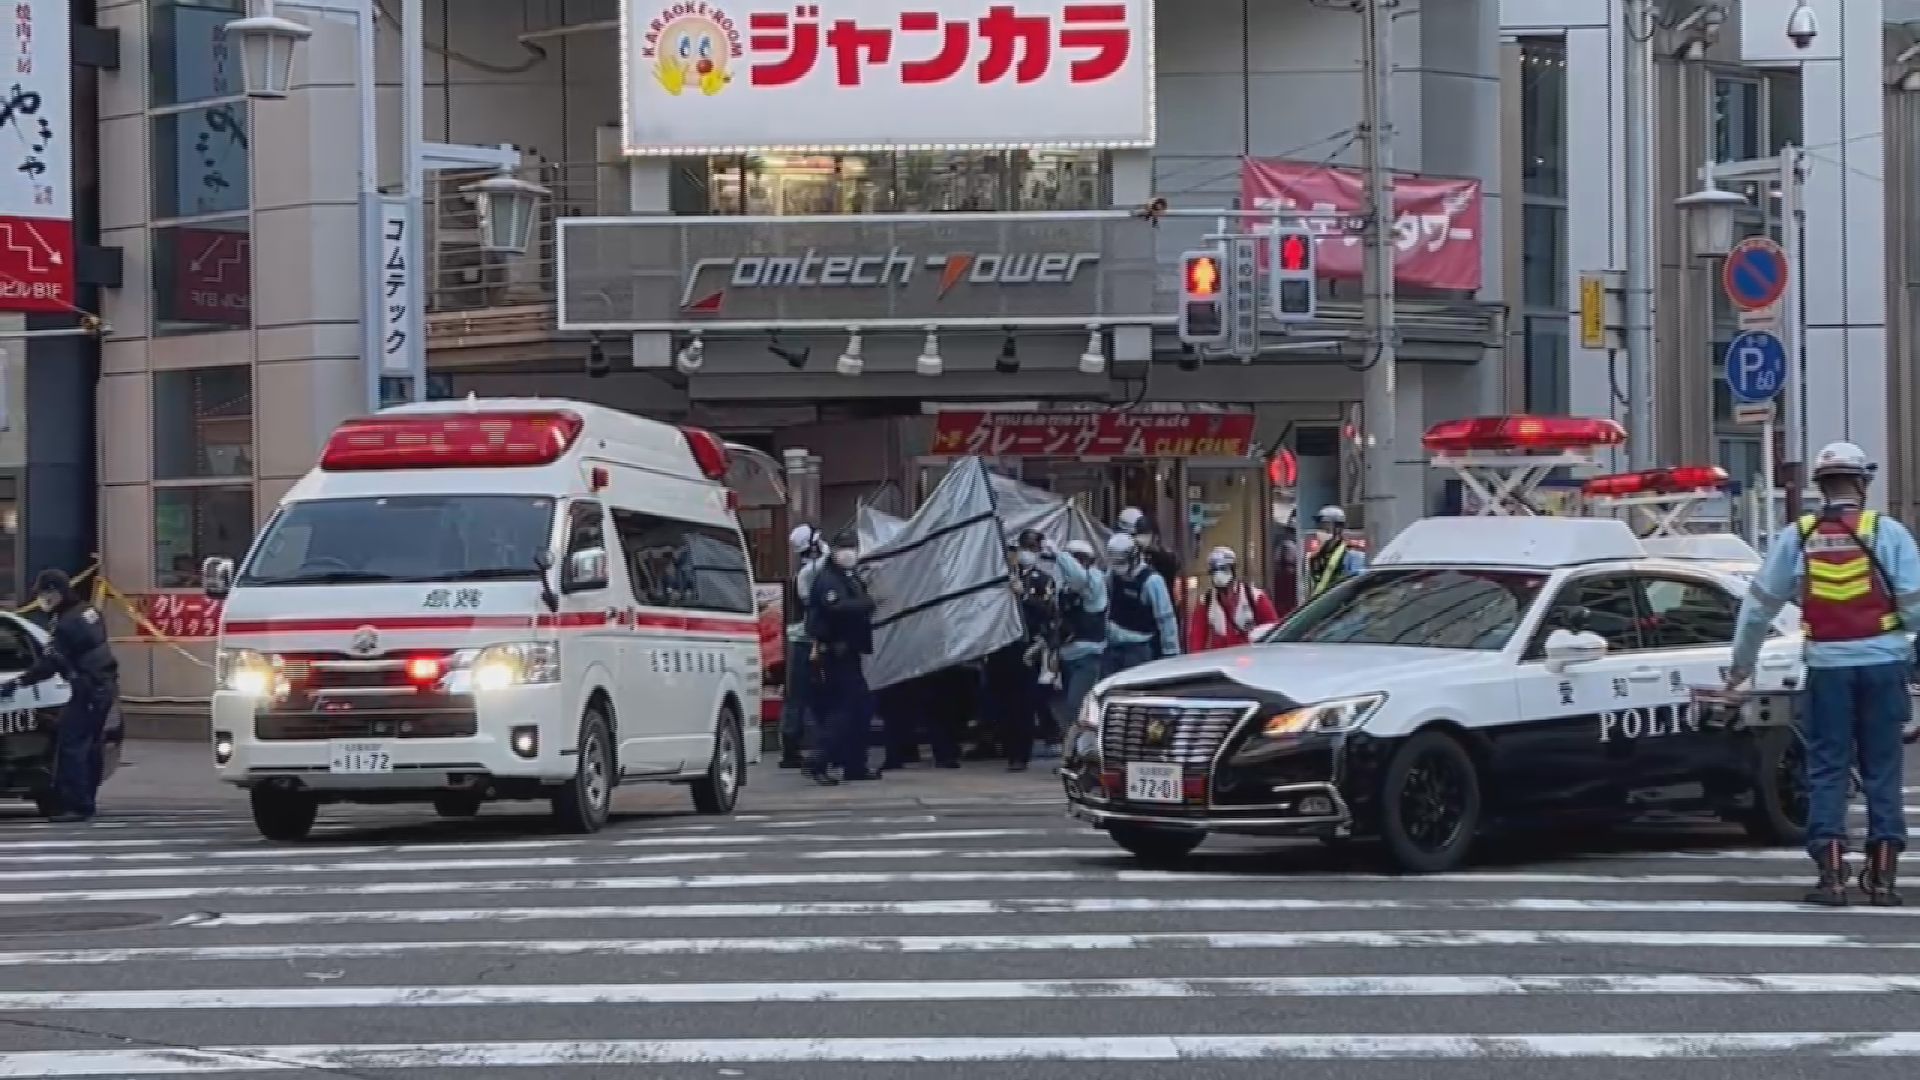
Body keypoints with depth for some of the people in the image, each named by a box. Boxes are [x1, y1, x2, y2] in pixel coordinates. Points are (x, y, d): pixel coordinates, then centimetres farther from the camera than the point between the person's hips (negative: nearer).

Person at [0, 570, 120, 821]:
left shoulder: (67, 623, -19)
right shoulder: (89, 611, 9)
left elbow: (49, 664, -22)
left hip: (88, 690, -10)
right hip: (105, 686, 10)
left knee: (71, 745, -10)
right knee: (89, 747, 15)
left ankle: (76, 805, -14)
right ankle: (85, 803, 20)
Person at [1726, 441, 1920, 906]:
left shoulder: (1796, 537, 2)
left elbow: (1760, 603, 9)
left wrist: (1741, 663, 22)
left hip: (1827, 665, 1)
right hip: (1882, 662, -1)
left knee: (1827, 768, 7)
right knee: (1881, 768, 8)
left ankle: (1831, 872, -2)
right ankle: (1882, 874, 6)